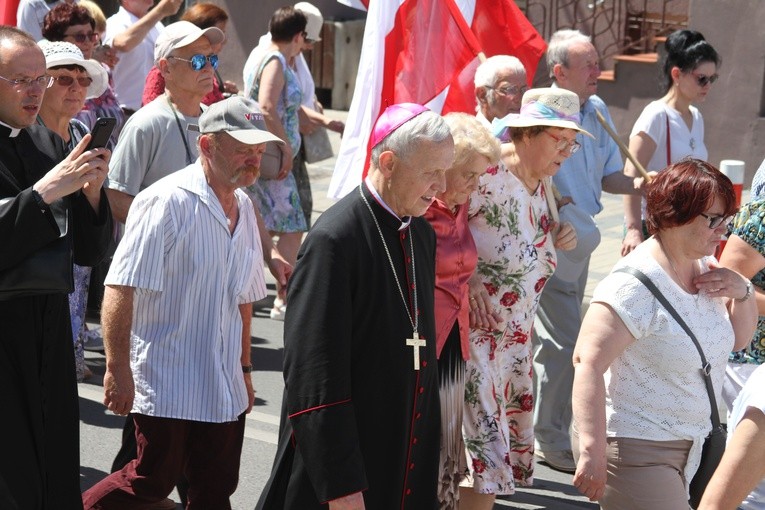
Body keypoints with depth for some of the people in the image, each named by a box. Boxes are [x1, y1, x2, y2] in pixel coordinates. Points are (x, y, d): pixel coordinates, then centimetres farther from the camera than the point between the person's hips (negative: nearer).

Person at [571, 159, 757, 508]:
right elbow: (588, 363, -28)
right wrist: (593, 451, -32)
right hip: (636, 449, -8)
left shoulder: (705, 267, 3)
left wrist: (741, 292, -5)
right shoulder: (634, 285, -22)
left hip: (690, 446, 8)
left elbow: (738, 338, 17)